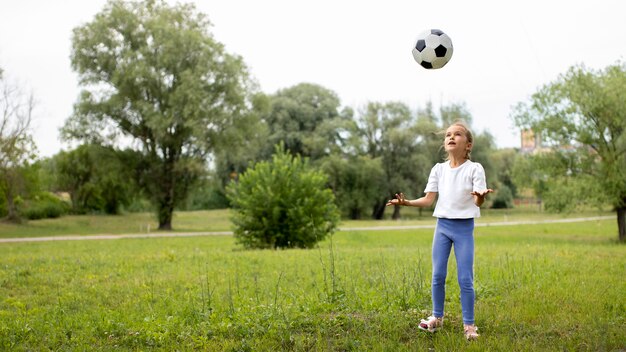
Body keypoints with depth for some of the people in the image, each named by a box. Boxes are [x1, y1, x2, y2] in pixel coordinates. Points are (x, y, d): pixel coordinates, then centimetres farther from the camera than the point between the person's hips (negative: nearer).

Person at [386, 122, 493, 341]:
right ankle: (437, 318, 25)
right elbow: (428, 200, 3)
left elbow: (479, 202, -16)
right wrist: (407, 202, -12)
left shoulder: (474, 169, -7)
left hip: (464, 227, -3)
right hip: (442, 226, 4)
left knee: (465, 279, -3)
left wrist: (481, 197, -40)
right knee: (438, 275, 8)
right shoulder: (438, 169, 4)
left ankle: (469, 325, 9)